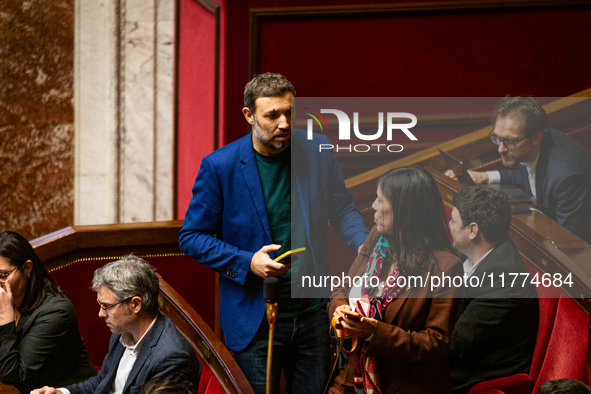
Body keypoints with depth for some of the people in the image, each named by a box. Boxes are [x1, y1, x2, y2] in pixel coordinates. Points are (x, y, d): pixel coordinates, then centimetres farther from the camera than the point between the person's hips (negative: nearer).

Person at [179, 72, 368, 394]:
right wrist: (247, 262, -17)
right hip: (254, 317, -3)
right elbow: (191, 237, -3)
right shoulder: (219, 167, -9)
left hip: (314, 310, 3)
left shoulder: (317, 151, 0)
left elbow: (342, 210, 10)